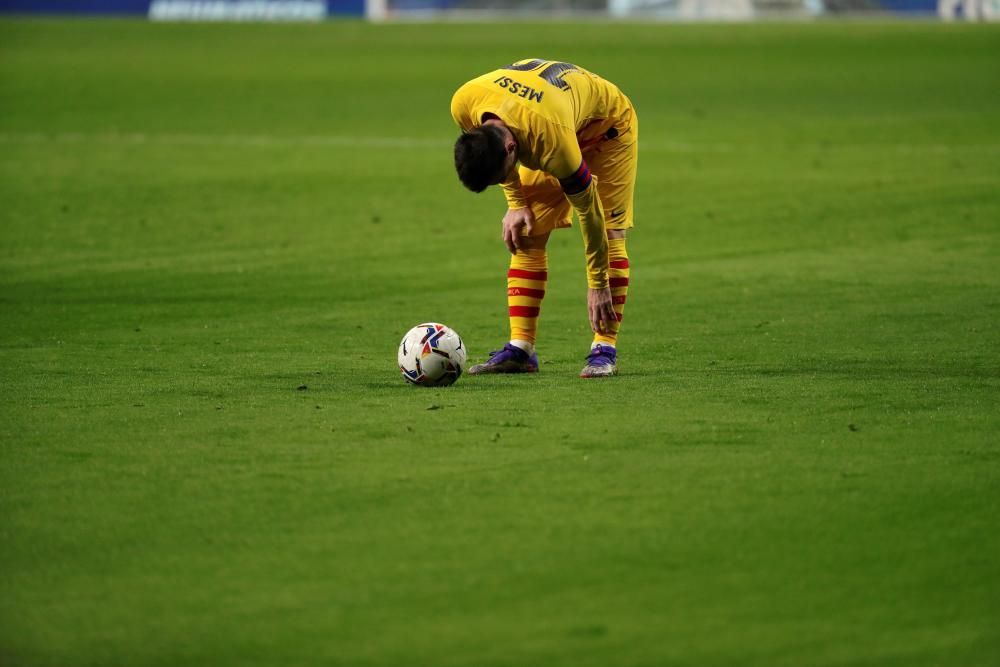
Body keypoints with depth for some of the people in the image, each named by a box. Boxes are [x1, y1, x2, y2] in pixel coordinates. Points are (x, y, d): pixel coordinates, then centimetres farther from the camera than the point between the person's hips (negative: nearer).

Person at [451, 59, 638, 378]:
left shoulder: (551, 139, -44)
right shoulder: (463, 106, -31)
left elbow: (589, 211, -31)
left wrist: (597, 286, -24)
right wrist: (515, 203, -11)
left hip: (607, 125, -6)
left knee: (610, 231, -17)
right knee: (527, 237, -4)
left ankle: (605, 350, -16)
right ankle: (520, 349, -4)